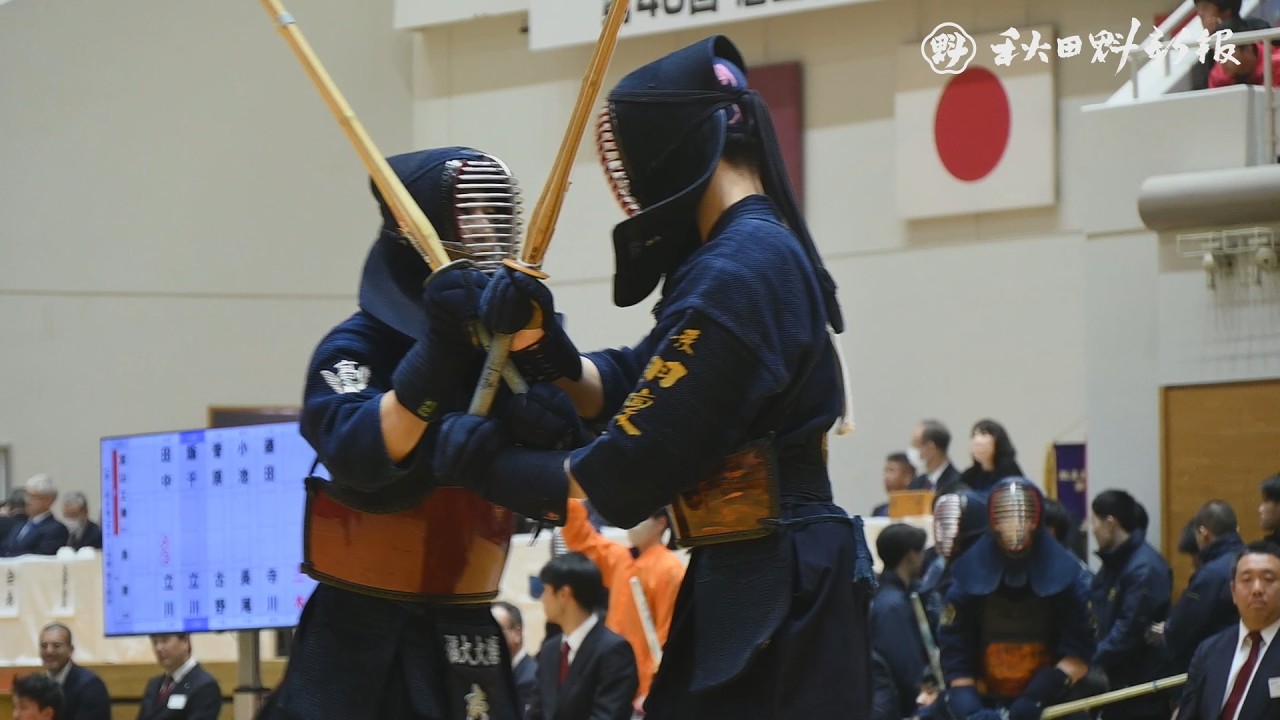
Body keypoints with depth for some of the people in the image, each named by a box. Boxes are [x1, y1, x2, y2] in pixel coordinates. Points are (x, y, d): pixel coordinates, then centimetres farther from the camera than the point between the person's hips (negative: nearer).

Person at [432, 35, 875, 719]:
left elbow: (630, 472, -19)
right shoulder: (755, 252, 13)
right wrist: (545, 347, -4)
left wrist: (494, 462, -5)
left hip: (777, 599, -10)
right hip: (747, 584, 10)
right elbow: (628, 386, 15)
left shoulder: (736, 275, -19)